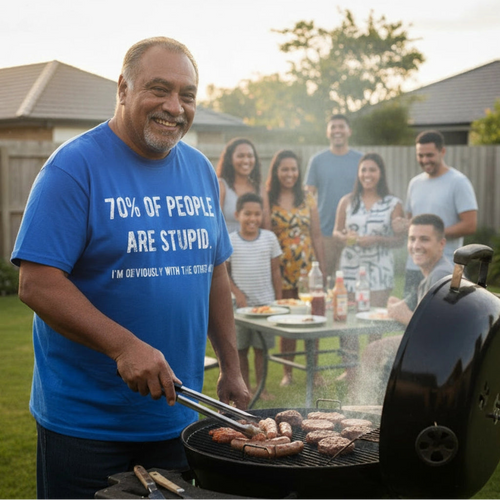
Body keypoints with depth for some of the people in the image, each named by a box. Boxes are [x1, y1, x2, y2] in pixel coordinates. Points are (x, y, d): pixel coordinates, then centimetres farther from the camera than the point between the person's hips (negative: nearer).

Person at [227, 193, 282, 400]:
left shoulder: (269, 238, 3)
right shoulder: (229, 241, -3)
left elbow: (275, 271, 7)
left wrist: (278, 300, 5)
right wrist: (238, 294, -11)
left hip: (265, 302, 1)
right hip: (240, 304, -1)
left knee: (261, 347, 5)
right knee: (240, 348, 5)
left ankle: (261, 388, 16)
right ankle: (245, 389, 16)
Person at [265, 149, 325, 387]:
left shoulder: (307, 198, 7)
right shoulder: (267, 200, 0)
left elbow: (316, 235, 9)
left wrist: (322, 267, 6)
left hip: (307, 267, 2)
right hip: (281, 269, -2)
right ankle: (287, 373, 17)